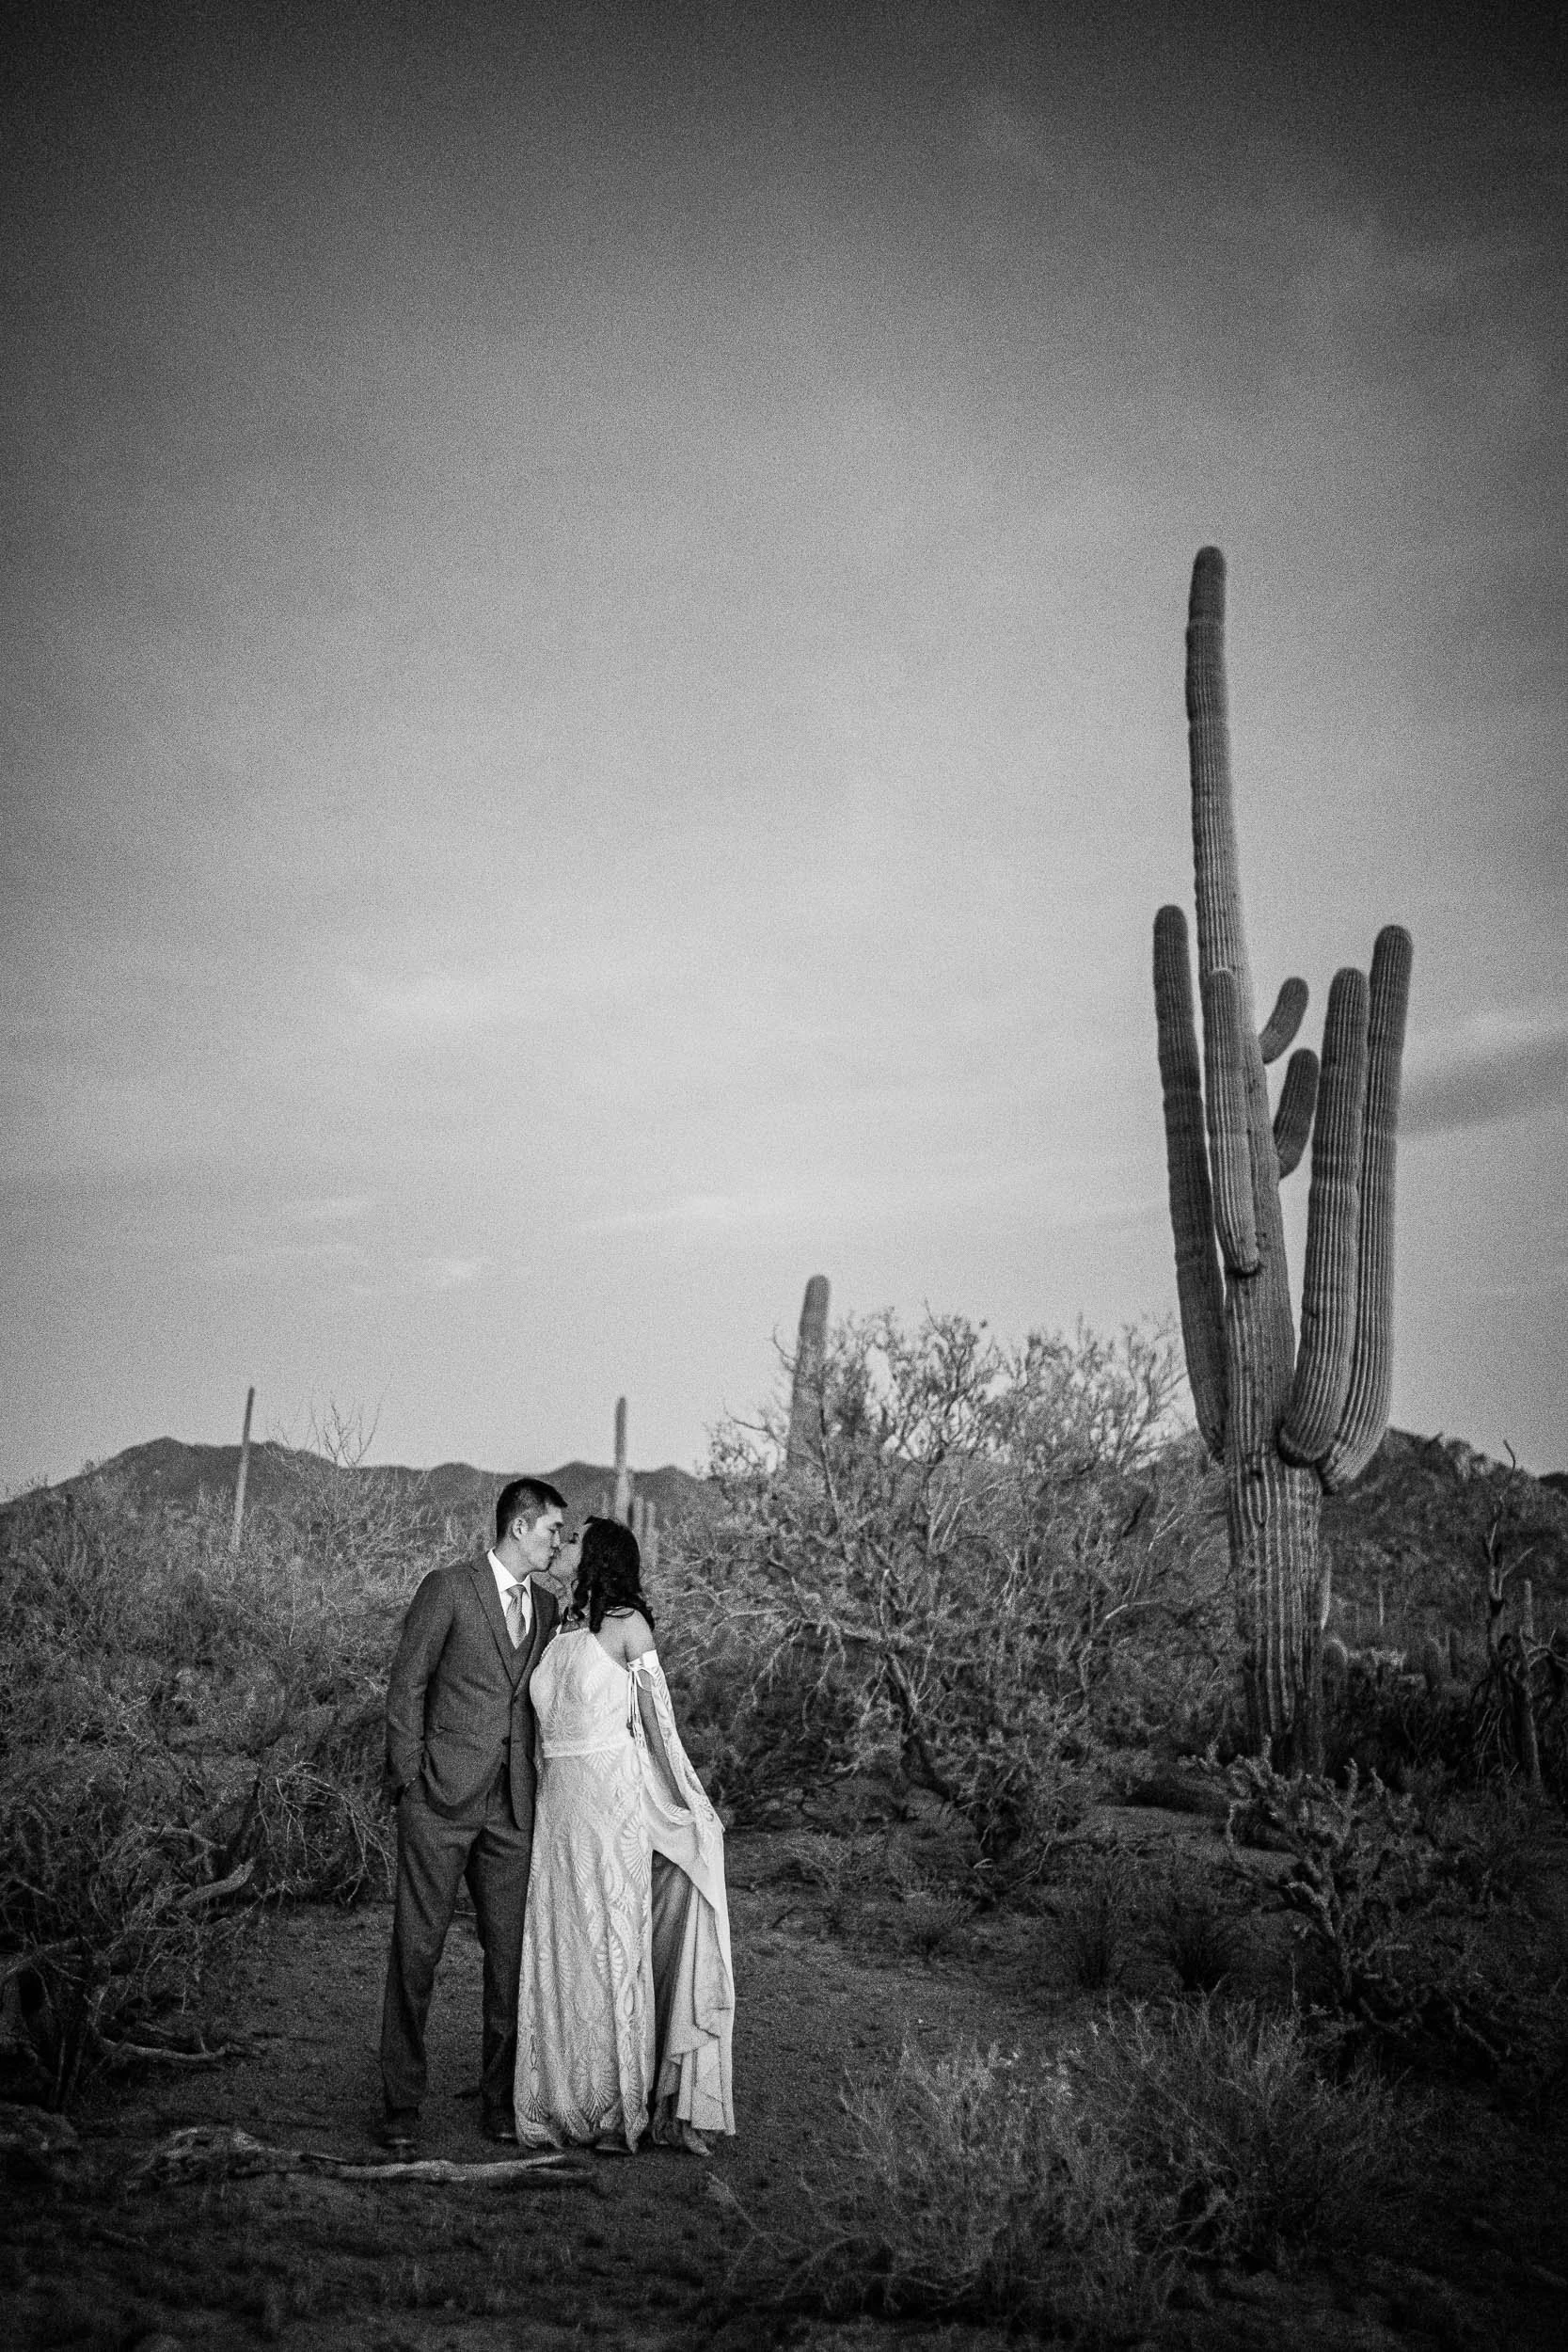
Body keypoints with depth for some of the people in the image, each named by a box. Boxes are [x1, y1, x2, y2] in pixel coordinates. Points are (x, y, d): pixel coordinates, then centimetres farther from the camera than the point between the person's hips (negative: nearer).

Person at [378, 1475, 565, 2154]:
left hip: (512, 1806, 5)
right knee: (416, 1950, 1)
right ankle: (401, 2105, 11)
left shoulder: (547, 1606, 13)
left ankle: (501, 2098, 18)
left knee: (511, 1952, 5)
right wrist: (410, 1780, -7)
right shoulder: (448, 1589, -5)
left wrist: (539, 1789, 9)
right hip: (440, 1798, -5)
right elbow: (405, 1687, -4)